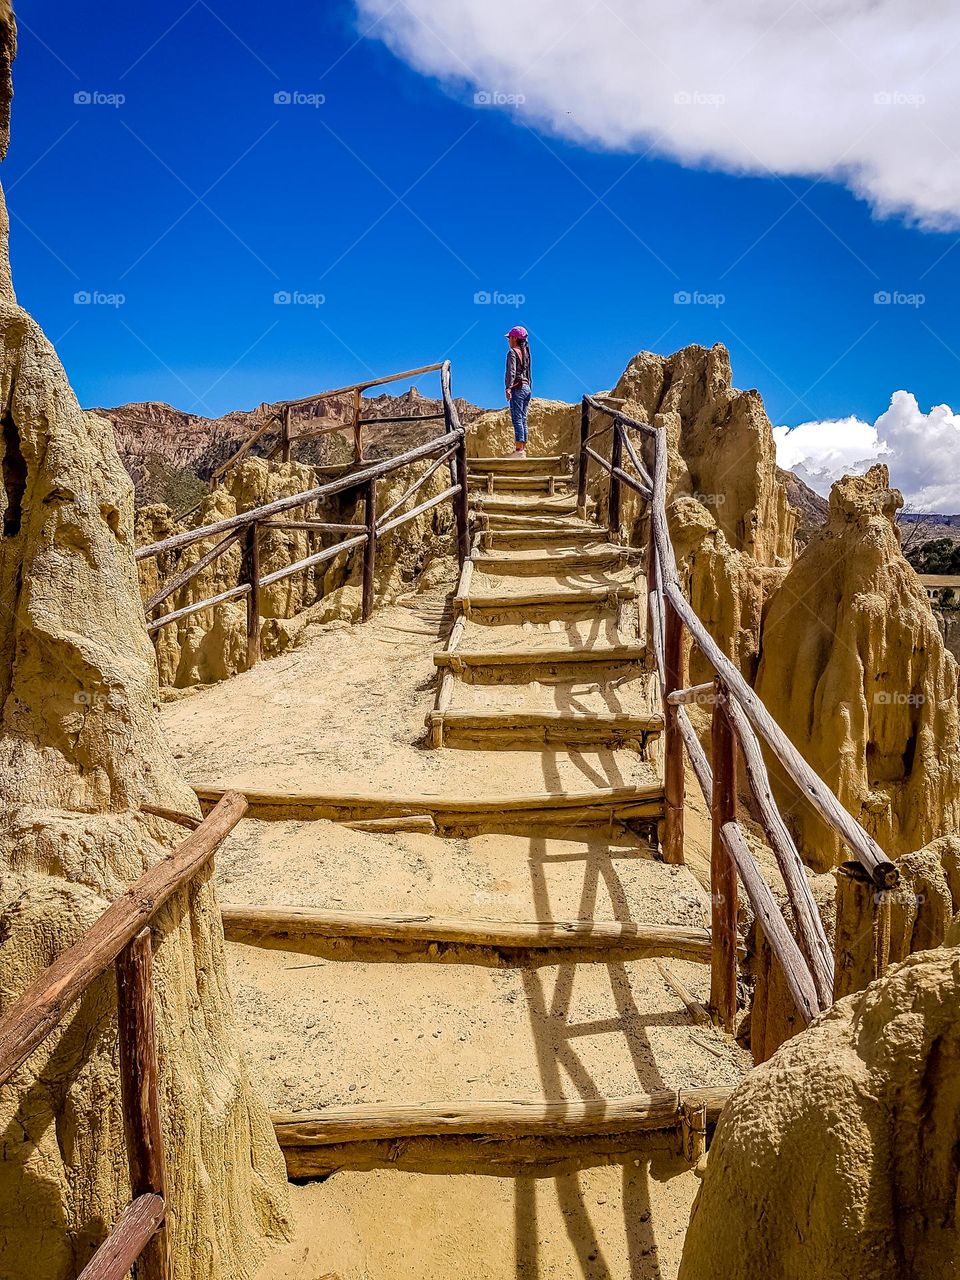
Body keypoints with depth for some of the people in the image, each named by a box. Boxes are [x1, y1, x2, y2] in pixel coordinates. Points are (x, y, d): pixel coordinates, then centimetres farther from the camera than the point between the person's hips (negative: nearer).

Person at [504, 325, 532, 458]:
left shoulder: (512, 352, -6)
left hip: (517, 388, -8)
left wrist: (508, 388, -24)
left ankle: (519, 450, -16)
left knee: (517, 419, -11)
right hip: (527, 387, 8)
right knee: (523, 419, 8)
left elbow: (512, 372, -17)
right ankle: (523, 449, 8)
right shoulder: (525, 352, 18)